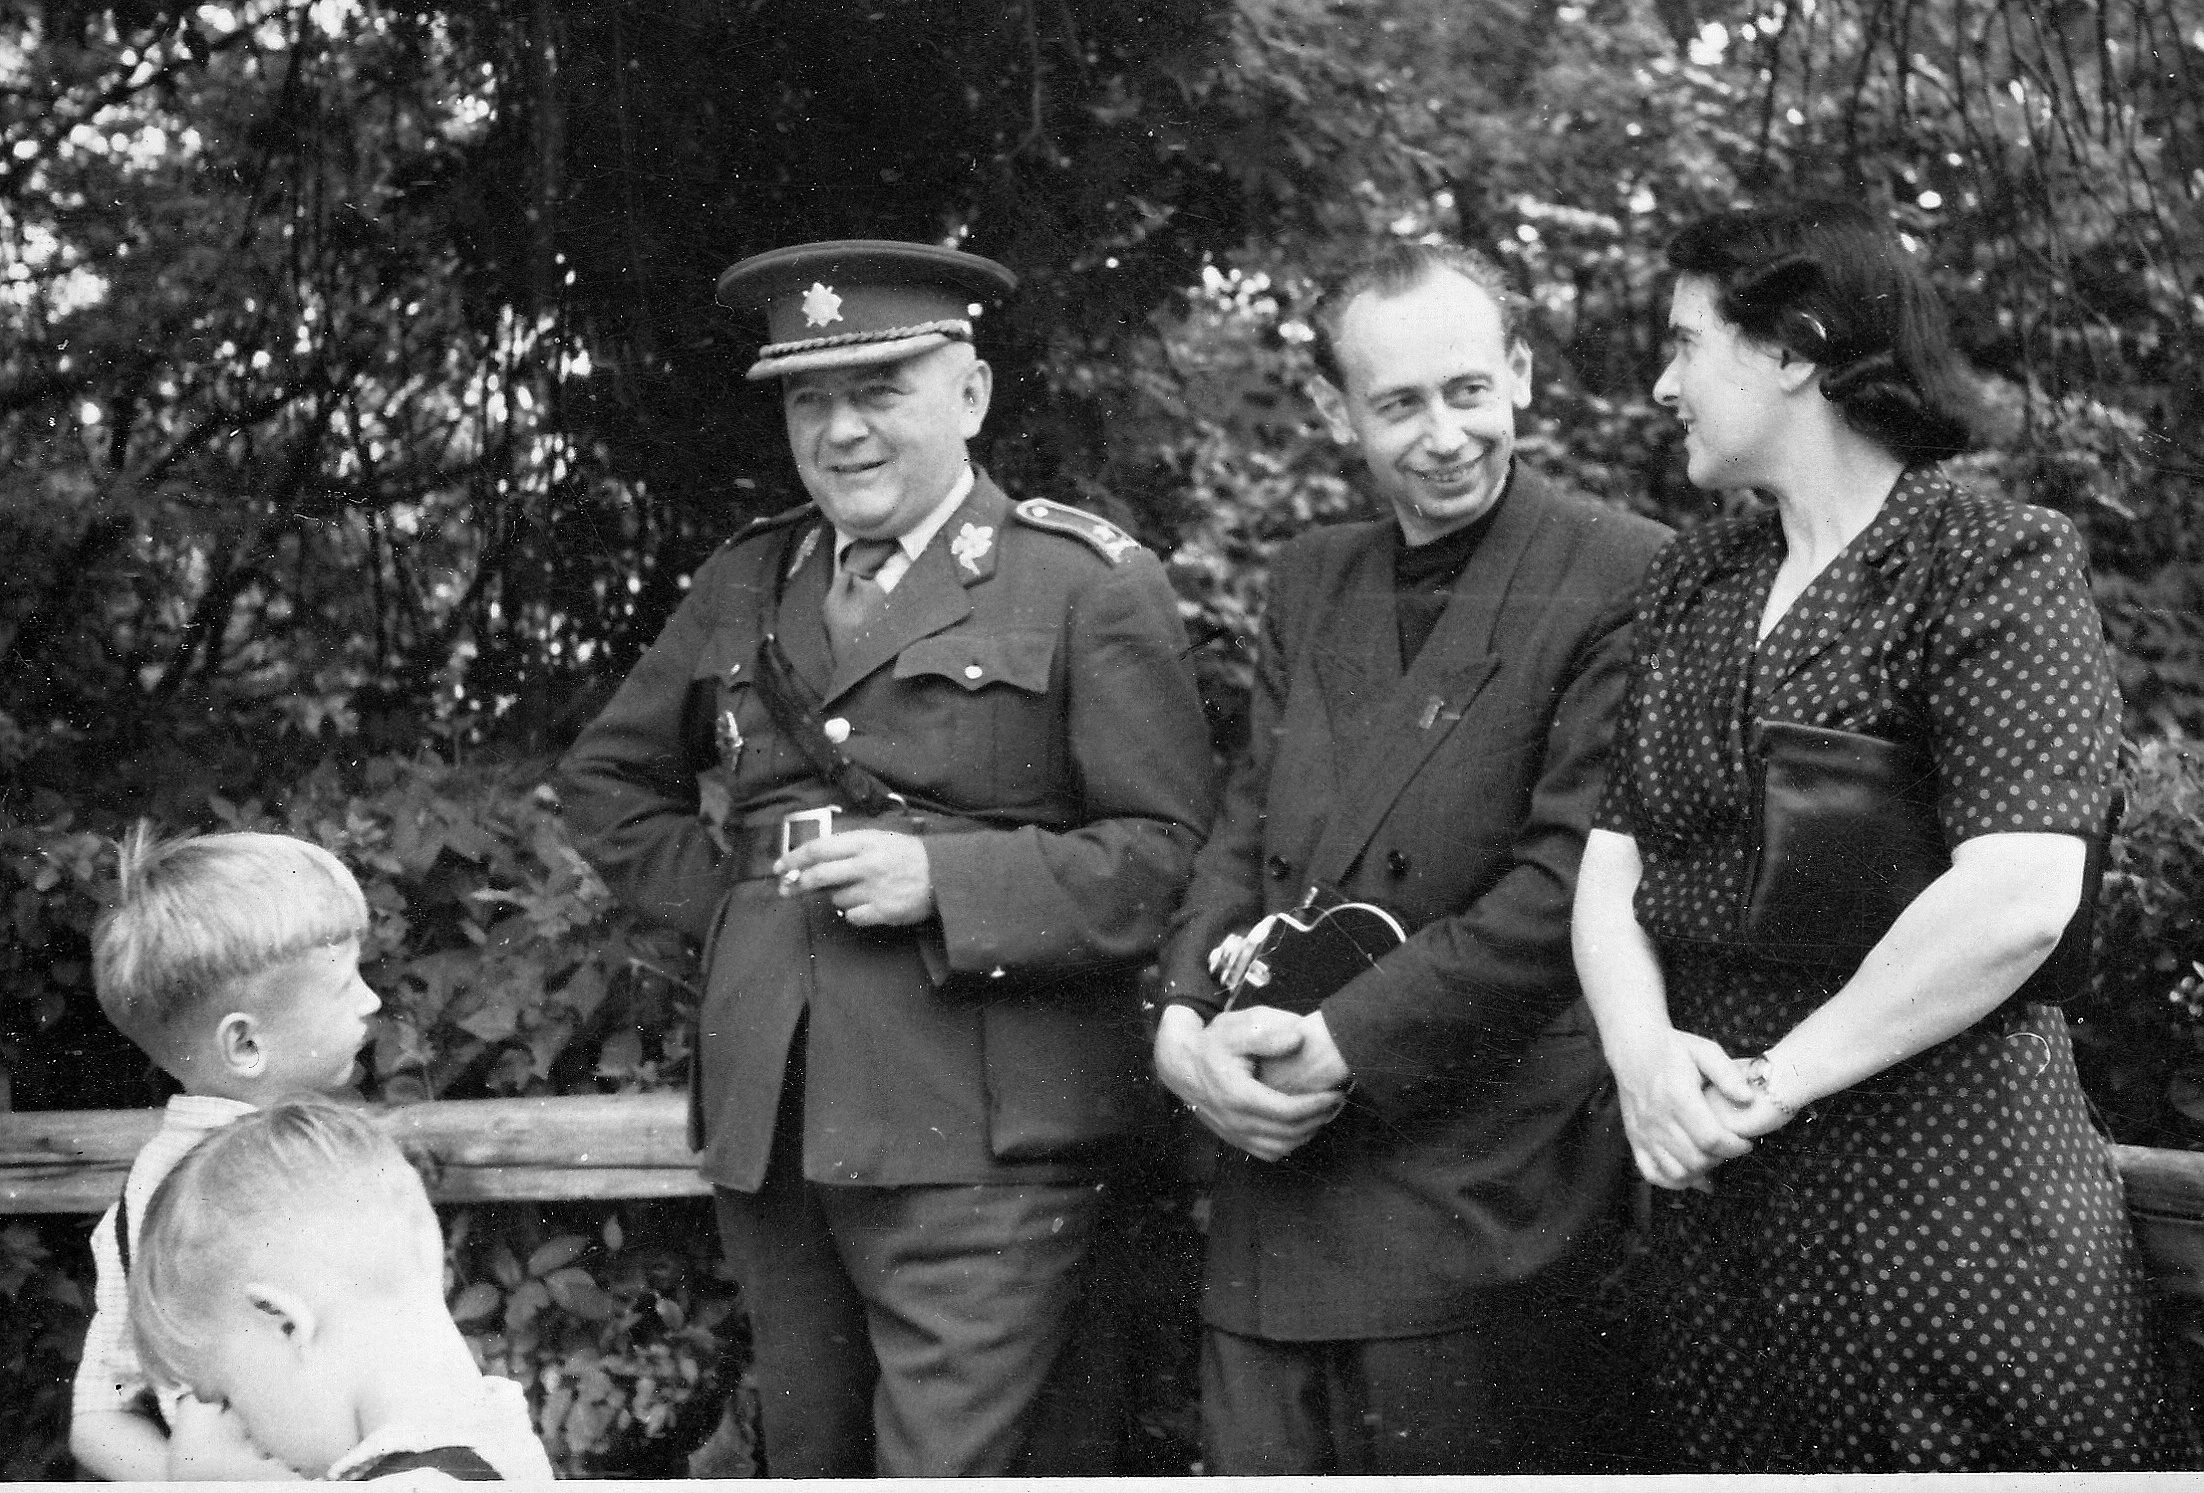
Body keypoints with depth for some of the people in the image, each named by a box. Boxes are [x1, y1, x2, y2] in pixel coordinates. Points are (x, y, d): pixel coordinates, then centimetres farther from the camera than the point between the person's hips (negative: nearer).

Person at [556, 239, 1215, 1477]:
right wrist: (717, 892, 12)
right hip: (769, 1127, 6)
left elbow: (1168, 852, -8)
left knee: (957, 1460, -8)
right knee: (811, 1456, 15)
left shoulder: (1091, 584, -2)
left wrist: (944, 882, -17)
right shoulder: (745, 584, 15)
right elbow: (608, 777, 27)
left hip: (977, 1141, -6)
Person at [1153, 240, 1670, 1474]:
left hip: (1488, 1203, -6)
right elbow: (1249, 826, 13)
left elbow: (1572, 875, -15)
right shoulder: (1310, 583, 15)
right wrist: (1186, 1014, -5)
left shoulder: (1626, 581, -8)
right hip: (1280, 1169, 6)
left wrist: (1345, 1045, -16)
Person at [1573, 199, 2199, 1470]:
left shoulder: (1999, 564, -8)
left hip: (1945, 1200, -6)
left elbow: (2018, 899, -20)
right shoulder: (1689, 588, 12)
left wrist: (1772, 1079, -16)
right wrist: (1645, 1052, -11)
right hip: (1714, 1200, 6)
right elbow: (1612, 865, 8)